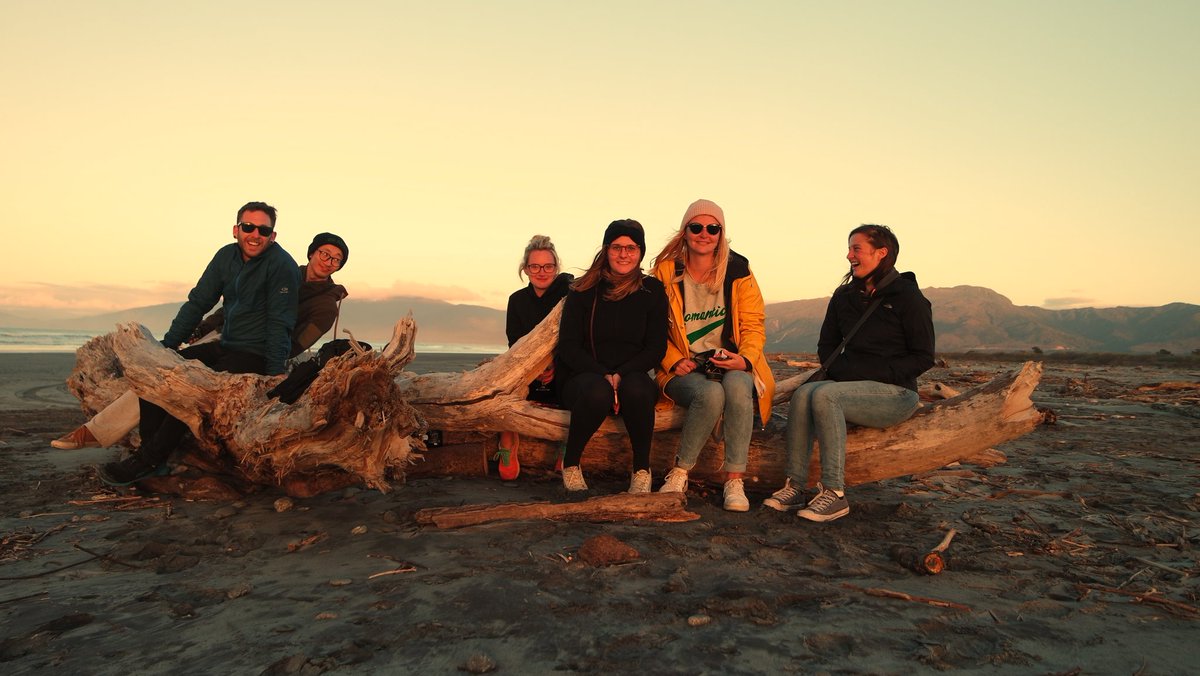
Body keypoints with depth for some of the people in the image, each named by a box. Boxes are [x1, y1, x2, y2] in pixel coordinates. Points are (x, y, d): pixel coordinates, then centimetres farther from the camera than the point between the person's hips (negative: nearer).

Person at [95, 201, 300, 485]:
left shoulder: (282, 265, -14)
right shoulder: (227, 256, 7)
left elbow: (280, 324, -17)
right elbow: (197, 303, 11)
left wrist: (275, 376, -23)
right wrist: (166, 346, 3)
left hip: (256, 356, -8)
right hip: (224, 346, 8)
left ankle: (148, 461, -13)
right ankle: (148, 449, -4)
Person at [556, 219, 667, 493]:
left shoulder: (652, 290, 7)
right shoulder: (583, 291, 3)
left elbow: (657, 348, 2)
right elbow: (568, 346, -2)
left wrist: (621, 375, -14)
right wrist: (603, 375, -17)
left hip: (633, 376, 1)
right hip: (586, 376, -1)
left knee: (636, 389, -35)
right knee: (597, 392, -36)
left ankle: (642, 470, -14)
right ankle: (570, 464, -10)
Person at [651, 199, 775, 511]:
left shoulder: (738, 271, 4)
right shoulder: (666, 271, 2)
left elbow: (753, 326, 3)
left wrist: (745, 359, -16)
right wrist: (675, 361, -12)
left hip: (731, 365, 1)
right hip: (684, 369, -1)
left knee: (736, 386, -35)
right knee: (710, 394, -35)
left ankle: (734, 480, -25)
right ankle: (679, 474, -15)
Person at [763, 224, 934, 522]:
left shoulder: (908, 297, -4)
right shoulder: (844, 296, 13)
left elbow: (924, 357, -6)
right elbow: (826, 345, 21)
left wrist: (874, 373, -16)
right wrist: (840, 369, -1)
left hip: (895, 392, -5)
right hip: (852, 385, 6)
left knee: (824, 395, -31)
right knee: (803, 393, -25)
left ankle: (834, 493, -30)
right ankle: (795, 486, -27)